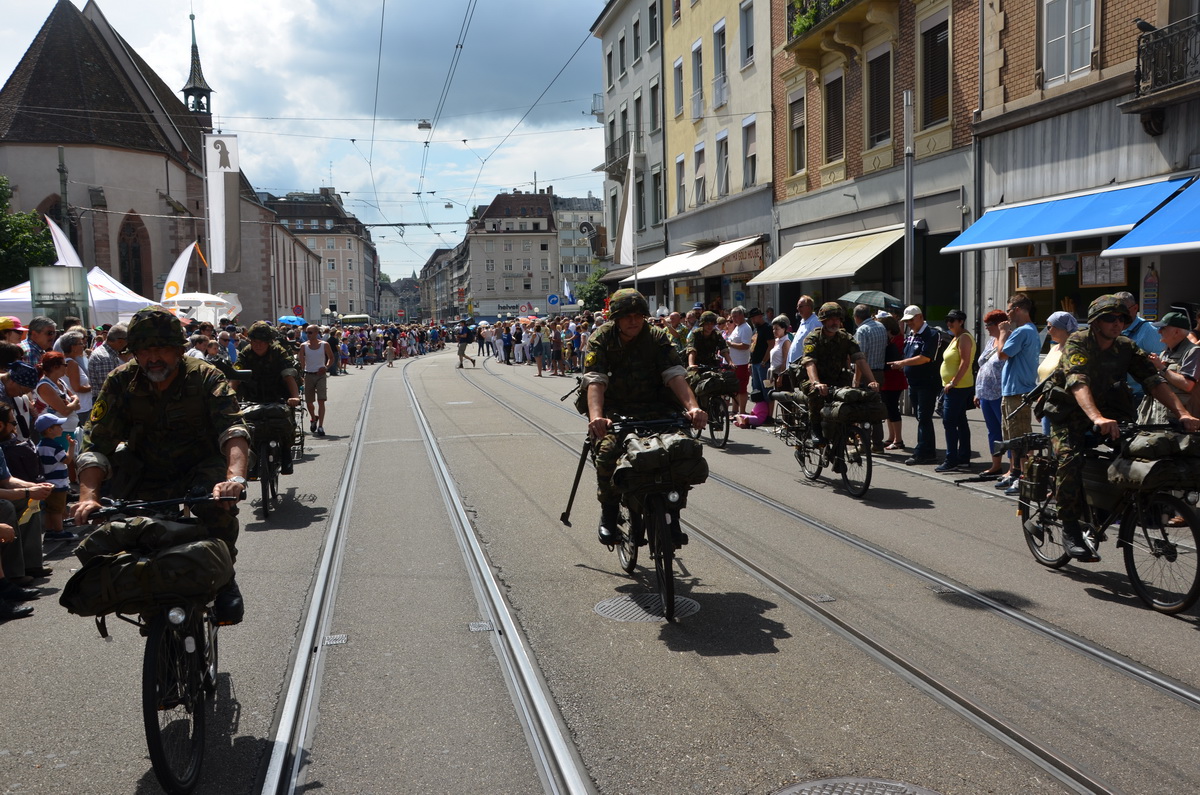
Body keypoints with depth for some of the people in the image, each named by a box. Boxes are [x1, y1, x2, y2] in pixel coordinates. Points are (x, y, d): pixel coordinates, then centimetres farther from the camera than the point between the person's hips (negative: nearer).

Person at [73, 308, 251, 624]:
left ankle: (224, 580, -10)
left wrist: (235, 477, -51)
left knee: (219, 503, -33)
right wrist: (88, 496, -31)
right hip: (147, 476, 3)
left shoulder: (206, 378, -16)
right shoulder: (121, 382, -9)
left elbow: (233, 429, -31)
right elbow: (95, 445, -13)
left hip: (200, 468, -3)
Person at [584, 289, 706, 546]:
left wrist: (693, 407, -32)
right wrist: (596, 417, -40)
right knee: (608, 452, -30)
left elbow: (675, 375, -14)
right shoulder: (602, 339, -8)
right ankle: (609, 515, -4)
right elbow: (595, 381, -21)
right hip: (614, 408, -1)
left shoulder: (657, 337, -3)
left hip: (653, 408, 2)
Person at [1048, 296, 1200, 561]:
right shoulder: (1078, 343, -17)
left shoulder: (1127, 347, -1)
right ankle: (1070, 530, -15)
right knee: (1071, 459, -27)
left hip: (1105, 408, 5)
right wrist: (1097, 418, -49)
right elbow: (1077, 382, -33)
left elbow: (1155, 380, -10)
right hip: (1069, 411, -5)